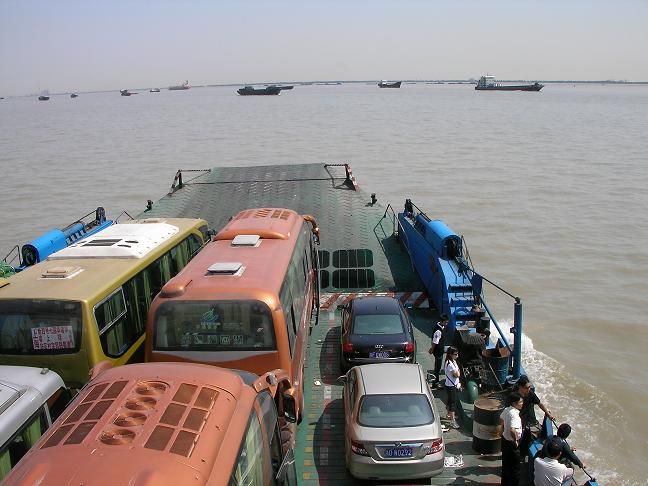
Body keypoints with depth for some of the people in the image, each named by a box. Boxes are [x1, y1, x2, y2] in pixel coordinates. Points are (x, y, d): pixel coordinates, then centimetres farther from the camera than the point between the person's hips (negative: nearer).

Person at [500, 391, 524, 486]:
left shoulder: (507, 410, -3)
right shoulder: (514, 414, -30)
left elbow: (501, 419, 17)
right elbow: (512, 430, -40)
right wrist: (516, 441, -24)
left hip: (505, 439, 9)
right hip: (511, 443, -9)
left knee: (506, 464, 24)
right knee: (515, 467, 8)